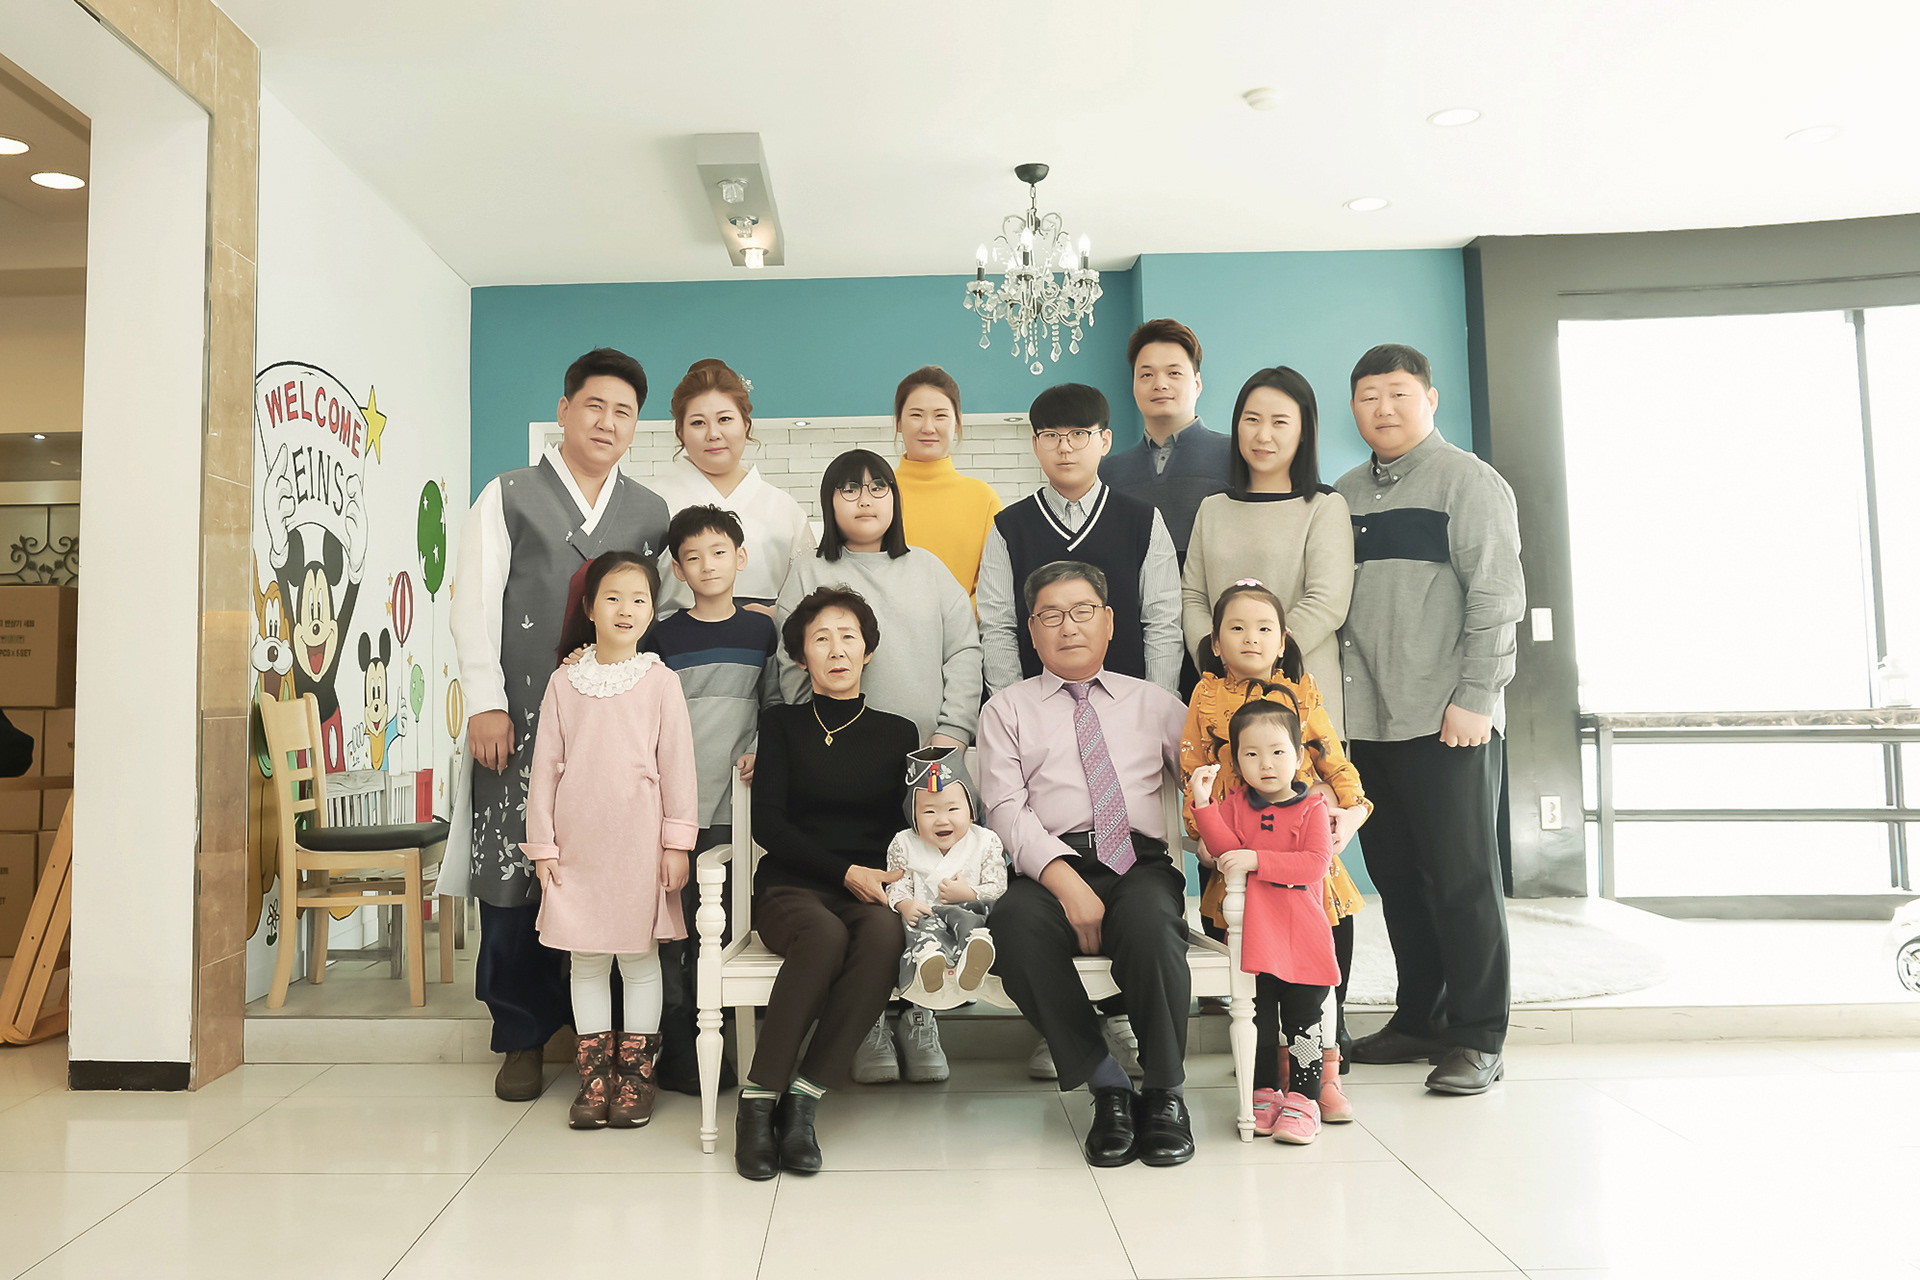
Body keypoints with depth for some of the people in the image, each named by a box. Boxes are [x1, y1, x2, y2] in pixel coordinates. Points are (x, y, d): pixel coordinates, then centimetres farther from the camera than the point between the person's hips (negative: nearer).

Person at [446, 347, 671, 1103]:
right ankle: (523, 1039, 15)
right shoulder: (509, 497, 10)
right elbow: (475, 603, 3)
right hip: (522, 721, -1)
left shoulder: (651, 513, 15)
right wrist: (485, 703, -6)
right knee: (513, 878, 0)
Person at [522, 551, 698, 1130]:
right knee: (586, 961, 10)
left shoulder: (660, 681, -2)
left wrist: (676, 843, -5)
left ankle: (635, 1076, 19)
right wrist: (542, 843, 2)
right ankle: (594, 1077, 21)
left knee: (639, 958, 7)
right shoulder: (564, 682, 4)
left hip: (639, 846, -2)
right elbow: (545, 767, 5)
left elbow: (677, 766, -2)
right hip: (577, 846, 2)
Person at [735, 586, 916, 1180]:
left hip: (871, 889, 2)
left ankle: (803, 1098, -30)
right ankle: (758, 1101, -26)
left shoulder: (898, 734, 16)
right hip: (792, 886, -1)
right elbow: (767, 824, 2)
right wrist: (846, 872, -10)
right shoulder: (782, 724, 11)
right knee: (825, 934, -36)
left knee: (886, 932, -35)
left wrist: (881, 877, -4)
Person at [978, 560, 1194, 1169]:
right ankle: (1108, 1086, -19)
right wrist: (1065, 880, -14)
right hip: (1050, 867, 0)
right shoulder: (1007, 709, 16)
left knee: (1150, 919, -35)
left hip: (1141, 862, 1)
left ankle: (1165, 1091, -14)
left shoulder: (1154, 703, 22)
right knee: (1014, 920, -35)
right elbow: (1006, 809, 2)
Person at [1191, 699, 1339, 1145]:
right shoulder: (1235, 803, 6)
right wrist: (1204, 803, -21)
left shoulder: (1311, 806, -1)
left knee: (1302, 1020, 4)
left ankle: (1302, 1099, 15)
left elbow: (1316, 862, -14)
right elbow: (1224, 849, -10)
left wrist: (1257, 860, -21)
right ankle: (1265, 1093, 22)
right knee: (1257, 1018, 8)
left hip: (1302, 935, -2)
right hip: (1252, 933, 2)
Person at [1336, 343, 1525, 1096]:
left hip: (1447, 723, -6)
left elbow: (1496, 597, -9)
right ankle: (1419, 1018, 24)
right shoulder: (1345, 495, 16)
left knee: (1462, 878, 0)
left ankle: (1478, 1038, 10)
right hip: (1367, 722, 6)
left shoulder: (1468, 482, -1)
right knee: (1396, 876, 12)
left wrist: (1475, 697, -16)